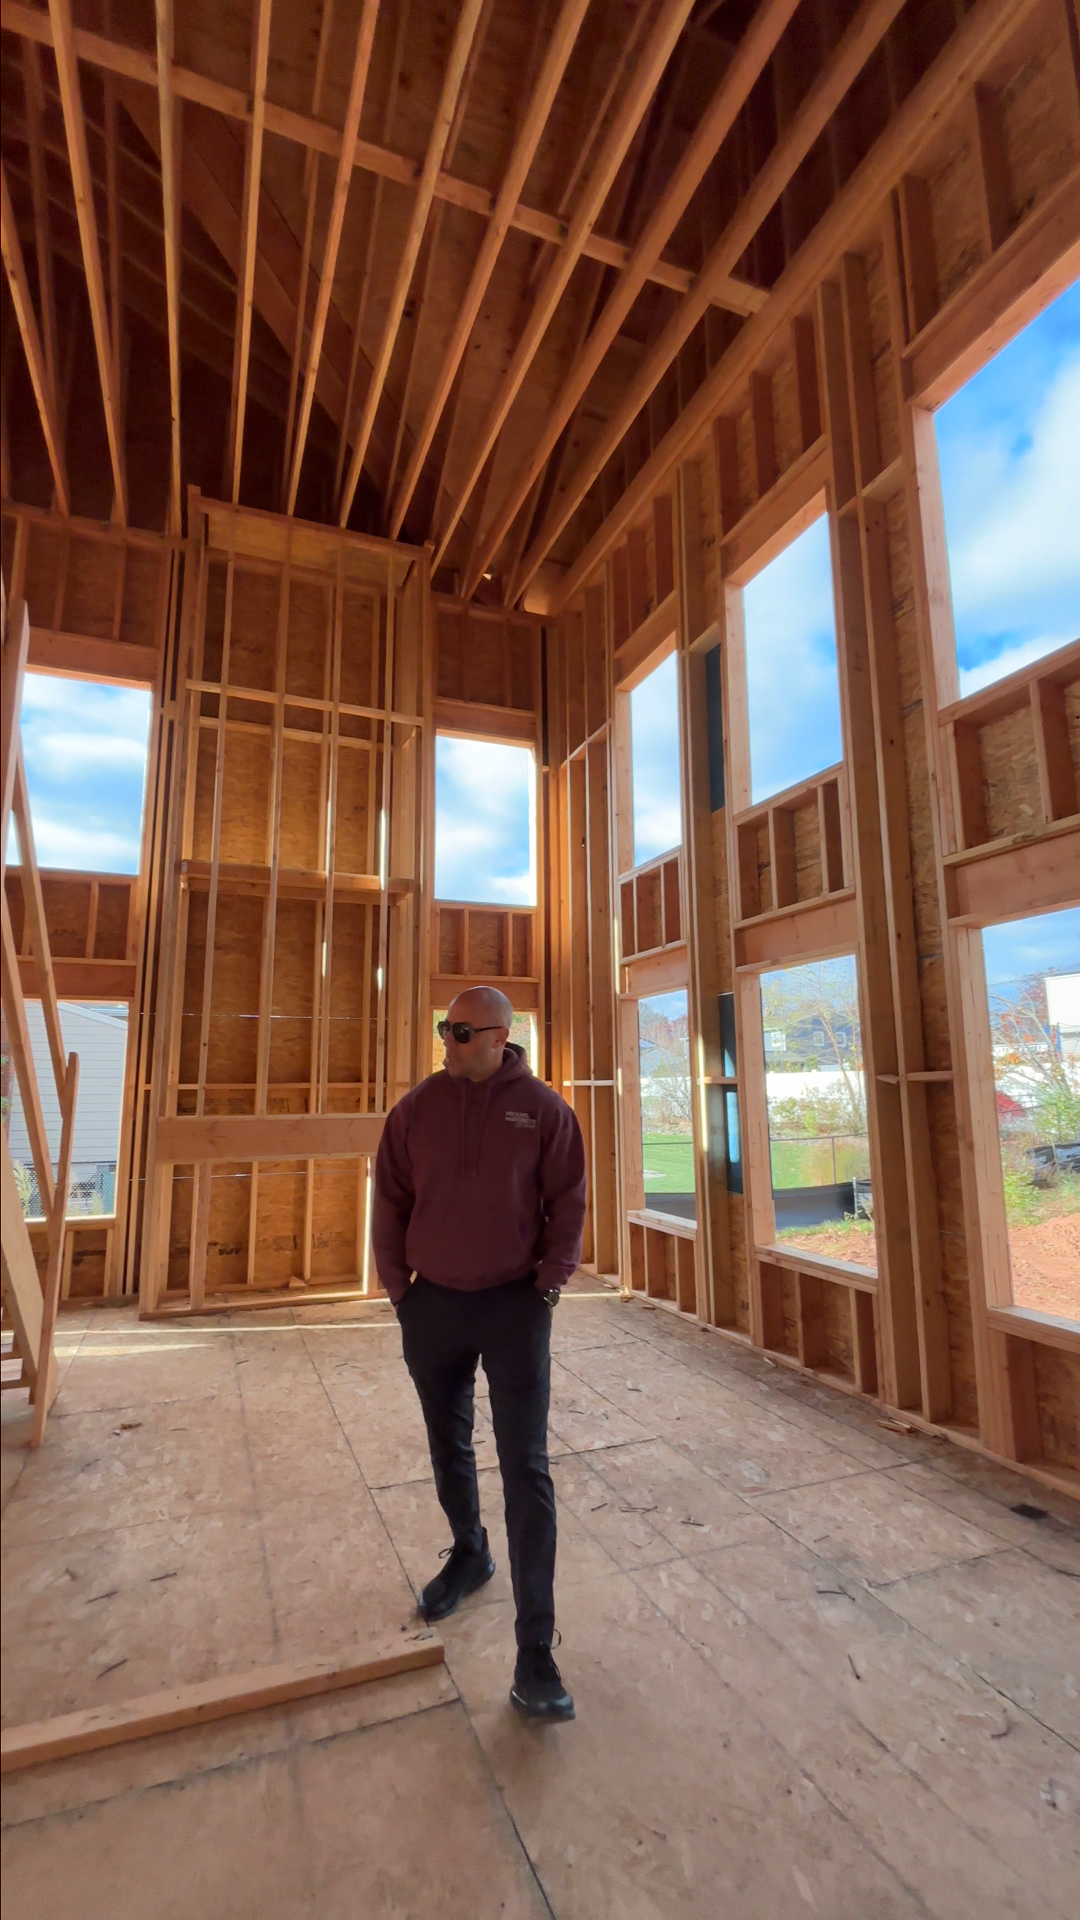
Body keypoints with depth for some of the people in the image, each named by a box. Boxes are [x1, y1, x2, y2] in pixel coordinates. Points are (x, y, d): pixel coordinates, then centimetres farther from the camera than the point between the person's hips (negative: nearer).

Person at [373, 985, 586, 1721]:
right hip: (433, 1305, 3)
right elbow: (391, 1201, 2)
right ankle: (469, 1555, 49)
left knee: (526, 1472, 0)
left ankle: (535, 1654, 13)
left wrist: (549, 1283, -7)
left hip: (514, 1305, -3)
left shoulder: (544, 1109, -10)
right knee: (449, 1448, 22)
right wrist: (398, 1285, 0)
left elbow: (568, 1204, -4)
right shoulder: (419, 1106, -4)